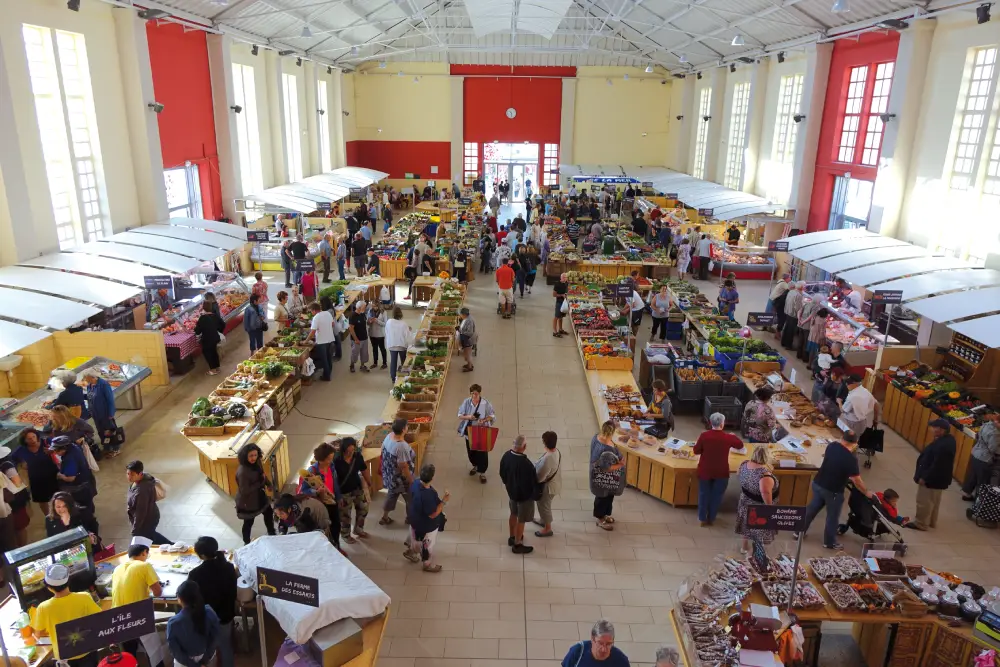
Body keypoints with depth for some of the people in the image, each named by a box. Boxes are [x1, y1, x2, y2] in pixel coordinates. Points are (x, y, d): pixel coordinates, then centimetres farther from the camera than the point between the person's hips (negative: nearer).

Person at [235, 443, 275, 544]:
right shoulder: (242, 472, -34)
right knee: (249, 522, 12)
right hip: (248, 501, -8)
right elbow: (245, 491, -32)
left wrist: (269, 484, -8)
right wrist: (261, 483, -26)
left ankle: (271, 534, 49)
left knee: (268, 512, 25)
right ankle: (247, 543, 36)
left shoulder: (257, 463, -10)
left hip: (259, 496, 8)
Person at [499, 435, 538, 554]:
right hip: (524, 494, -7)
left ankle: (512, 537, 48)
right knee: (521, 520, 13)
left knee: (513, 514, 28)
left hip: (511, 491, 7)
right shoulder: (526, 463, -37)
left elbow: (502, 473, 2)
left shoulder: (506, 455, -14)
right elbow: (533, 481, -24)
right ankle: (517, 545, 31)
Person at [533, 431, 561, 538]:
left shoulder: (548, 458, -38)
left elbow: (540, 476, -30)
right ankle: (543, 520, 54)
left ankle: (547, 529, 35)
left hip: (548, 486, -8)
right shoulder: (557, 452, -10)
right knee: (543, 504, 31)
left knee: (544, 506, 16)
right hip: (554, 482, 8)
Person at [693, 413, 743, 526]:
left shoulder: (704, 435, -16)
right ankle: (711, 518, 29)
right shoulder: (728, 437, -15)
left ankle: (703, 519, 25)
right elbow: (740, 445, 7)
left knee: (704, 494, 17)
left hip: (705, 470, 1)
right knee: (716, 495, 17)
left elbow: (696, 451, -5)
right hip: (721, 472, -1)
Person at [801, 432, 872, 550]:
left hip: (817, 483, 6)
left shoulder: (831, 445, -4)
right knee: (832, 516, 14)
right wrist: (867, 492, 1)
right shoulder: (851, 459, -23)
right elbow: (856, 481, -16)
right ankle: (829, 542, 30)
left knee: (811, 509, 22)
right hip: (833, 491, -6)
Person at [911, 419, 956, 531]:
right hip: (939, 478, 10)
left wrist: (924, 478, -21)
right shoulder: (948, 439, 1)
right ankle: (931, 521, 39)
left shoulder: (943, 445, -33)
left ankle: (921, 524, 19)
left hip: (932, 479, -10)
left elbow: (937, 465, -30)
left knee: (924, 502, 5)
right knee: (933, 501, 24)